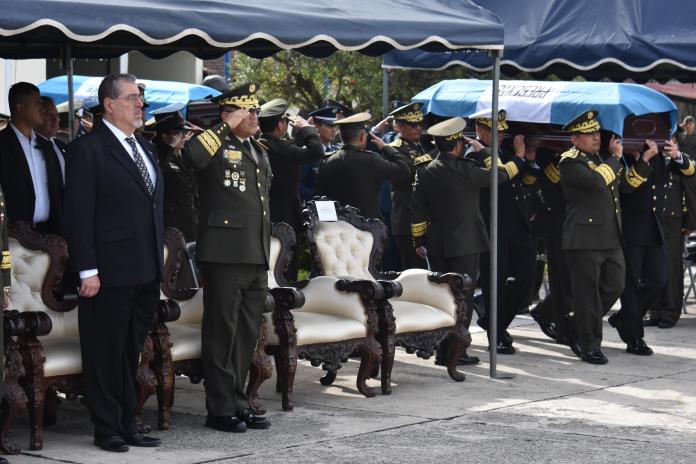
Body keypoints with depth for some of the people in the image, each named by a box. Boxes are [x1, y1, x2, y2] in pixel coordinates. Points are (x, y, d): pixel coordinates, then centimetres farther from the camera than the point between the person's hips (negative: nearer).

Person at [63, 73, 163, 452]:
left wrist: (159, 260, 15)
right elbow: (78, 214, -13)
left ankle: (127, 425, 22)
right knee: (105, 353, 2)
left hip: (145, 272, 7)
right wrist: (87, 271, -17)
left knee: (132, 353, 14)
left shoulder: (144, 147, 15)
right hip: (109, 273, -7)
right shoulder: (88, 149, -9)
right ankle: (107, 429, 11)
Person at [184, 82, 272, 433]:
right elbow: (192, 156, -32)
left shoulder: (259, 151, 19)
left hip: (256, 259, 8)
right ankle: (220, 410, 3)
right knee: (222, 334, -2)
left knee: (247, 336, 13)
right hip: (225, 256, -8)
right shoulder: (216, 147, -6)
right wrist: (226, 128, -21)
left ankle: (238, 404, 21)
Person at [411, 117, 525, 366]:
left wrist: (419, 241, 15)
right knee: (462, 296, -2)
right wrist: (518, 160, 19)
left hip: (436, 245, 6)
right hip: (465, 243, -6)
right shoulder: (464, 169, -14)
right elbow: (498, 175, 0)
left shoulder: (425, 172, 2)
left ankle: (441, 350, 16)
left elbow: (417, 211, 6)